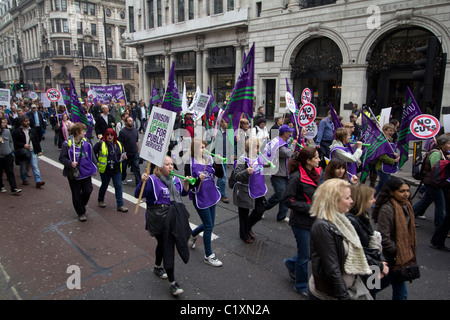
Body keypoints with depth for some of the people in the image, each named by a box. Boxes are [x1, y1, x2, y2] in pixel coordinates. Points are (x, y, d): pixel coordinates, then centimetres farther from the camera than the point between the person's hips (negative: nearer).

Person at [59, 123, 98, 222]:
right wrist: (70, 163, -24)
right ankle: (81, 213, 24)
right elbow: (62, 158, -7)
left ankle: (82, 205, 36)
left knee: (88, 191, 5)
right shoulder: (67, 144, -13)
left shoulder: (86, 142, -1)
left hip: (86, 172, 3)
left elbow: (92, 156, 7)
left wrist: (95, 168, 8)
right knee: (76, 194, 7)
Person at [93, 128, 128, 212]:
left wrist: (122, 156, -1)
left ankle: (120, 205, 5)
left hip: (117, 170, 3)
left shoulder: (118, 144, 7)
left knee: (118, 186, 0)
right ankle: (100, 200, 39)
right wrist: (96, 164, -5)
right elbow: (93, 153, -3)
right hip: (105, 170, -3)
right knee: (104, 186, 14)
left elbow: (122, 153, 21)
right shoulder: (100, 144, -7)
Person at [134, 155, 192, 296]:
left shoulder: (175, 179, 8)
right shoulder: (152, 180, -12)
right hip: (160, 219, -6)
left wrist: (186, 183, 2)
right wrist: (143, 182, -33)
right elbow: (138, 194, -18)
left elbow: (183, 193, 20)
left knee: (163, 244, 24)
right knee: (167, 248, -6)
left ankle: (157, 267, 49)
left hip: (175, 217, 7)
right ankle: (172, 283, 3)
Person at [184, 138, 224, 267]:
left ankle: (193, 234, 46)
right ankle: (208, 255, 16)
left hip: (211, 196, 6)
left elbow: (220, 175, -1)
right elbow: (189, 184, -12)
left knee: (209, 224, 17)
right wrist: (198, 179, -30)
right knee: (209, 226, -1)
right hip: (199, 198, -6)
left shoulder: (209, 159, 3)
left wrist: (219, 163, -17)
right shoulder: (190, 163, -13)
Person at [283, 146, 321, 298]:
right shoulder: (296, 177, -20)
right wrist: (308, 207, -22)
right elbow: (288, 200, -19)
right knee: (305, 255, 8)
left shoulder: (316, 173, 3)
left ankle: (291, 263, 43)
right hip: (301, 222, -7)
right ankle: (301, 285, 32)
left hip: (314, 220, 7)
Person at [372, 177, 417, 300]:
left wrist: (411, 250, 15)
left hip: (405, 252, 9)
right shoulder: (387, 209, -24)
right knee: (401, 291, 1)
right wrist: (397, 253, -16)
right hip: (395, 256, -8)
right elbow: (384, 237, -25)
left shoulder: (406, 205, 5)